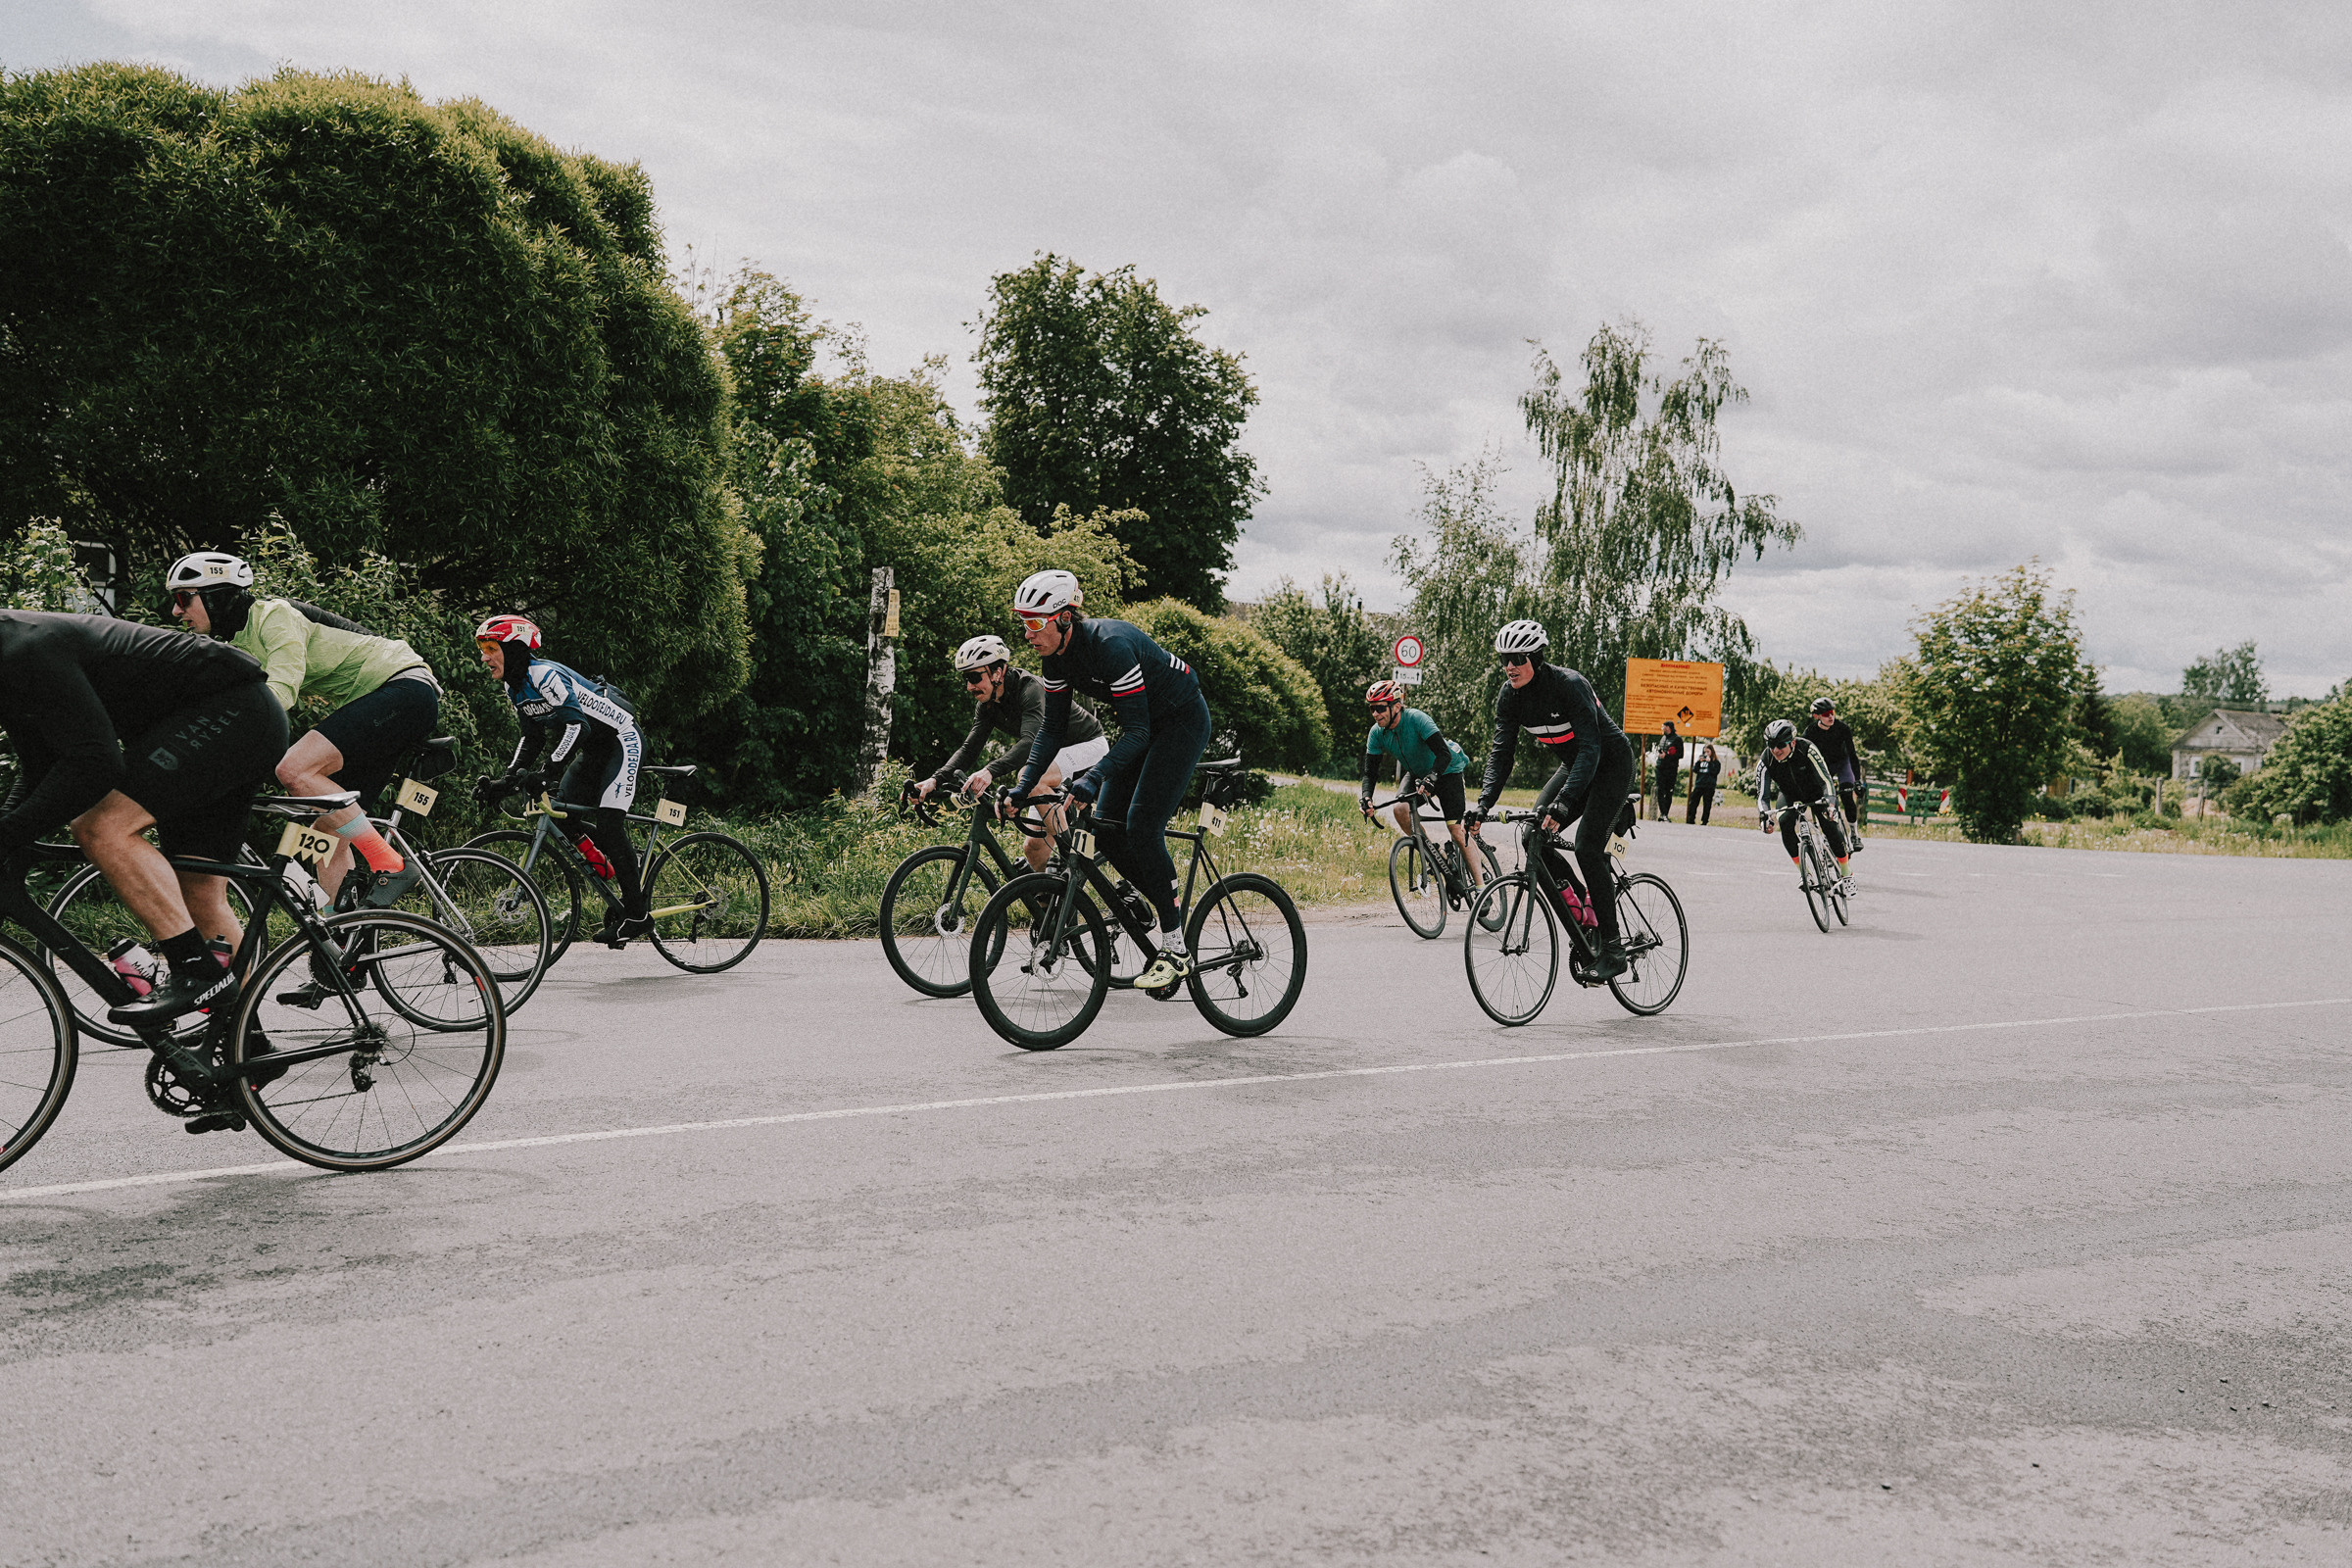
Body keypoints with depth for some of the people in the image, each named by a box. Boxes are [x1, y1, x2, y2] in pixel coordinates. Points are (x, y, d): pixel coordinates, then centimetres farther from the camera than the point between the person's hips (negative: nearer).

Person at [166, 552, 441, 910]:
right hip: (372, 706, 10)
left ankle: (392, 866, -21)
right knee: (329, 831, 4)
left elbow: (281, 690, -29)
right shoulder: (238, 648, 15)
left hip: (405, 688, -10)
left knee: (295, 769, -25)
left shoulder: (275, 616, -14)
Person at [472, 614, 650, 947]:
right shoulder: (515, 686, 5)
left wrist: (546, 773, -40)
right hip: (593, 749, 10)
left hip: (621, 740, -10)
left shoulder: (545, 675, -24)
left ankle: (636, 915, -13)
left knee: (607, 822, -18)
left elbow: (576, 726, -33)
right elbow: (532, 738, 10)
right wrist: (508, 779, -3)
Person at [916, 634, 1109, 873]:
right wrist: (935, 780, -28)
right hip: (1055, 756, 8)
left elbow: (1030, 741, -44)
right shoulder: (987, 705, -5)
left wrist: (989, 771, -59)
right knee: (1034, 849, 2)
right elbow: (969, 748, -10)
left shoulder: (1031, 689, -30)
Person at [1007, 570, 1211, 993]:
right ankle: (1170, 913, 12)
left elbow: (1137, 731, -32)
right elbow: (1052, 728, 1)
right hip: (1145, 724, 8)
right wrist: (1023, 787, -8)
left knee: (1141, 824, -18)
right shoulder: (1057, 657, -7)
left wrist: (1093, 779, -42)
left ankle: (1177, 949, -10)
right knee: (1106, 826, -2)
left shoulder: (1110, 644, -32)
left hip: (1182, 720, -8)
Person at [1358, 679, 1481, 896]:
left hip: (1447, 770, -5)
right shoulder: (1377, 733, -16)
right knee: (1400, 809, -23)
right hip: (1417, 772, 5)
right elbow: (1370, 772, -14)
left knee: (1456, 830, -14)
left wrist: (1429, 780, -55)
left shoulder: (1417, 719, -32)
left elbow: (1444, 754, -39)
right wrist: (1366, 798, -33)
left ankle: (1479, 886, -4)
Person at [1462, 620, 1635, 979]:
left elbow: (1590, 748, -35)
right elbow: (1501, 752, -9)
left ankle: (1612, 950, -12)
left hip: (1611, 764, -7)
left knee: (1587, 848, -20)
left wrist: (1564, 801, -46)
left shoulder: (1569, 684, -29)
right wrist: (1483, 804, -24)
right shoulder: (1510, 695, -9)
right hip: (1574, 765, 7)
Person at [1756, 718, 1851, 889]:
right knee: (1785, 824, -24)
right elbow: (1762, 794, -28)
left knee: (1830, 825, -19)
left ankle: (1846, 873, -1)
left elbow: (1826, 780, -36)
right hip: (1790, 795, 2)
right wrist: (1765, 817, -47)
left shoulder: (1807, 750, -33)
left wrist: (1830, 803, -53)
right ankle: (1803, 873, -11)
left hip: (1816, 793, -2)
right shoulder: (1765, 762, -27)